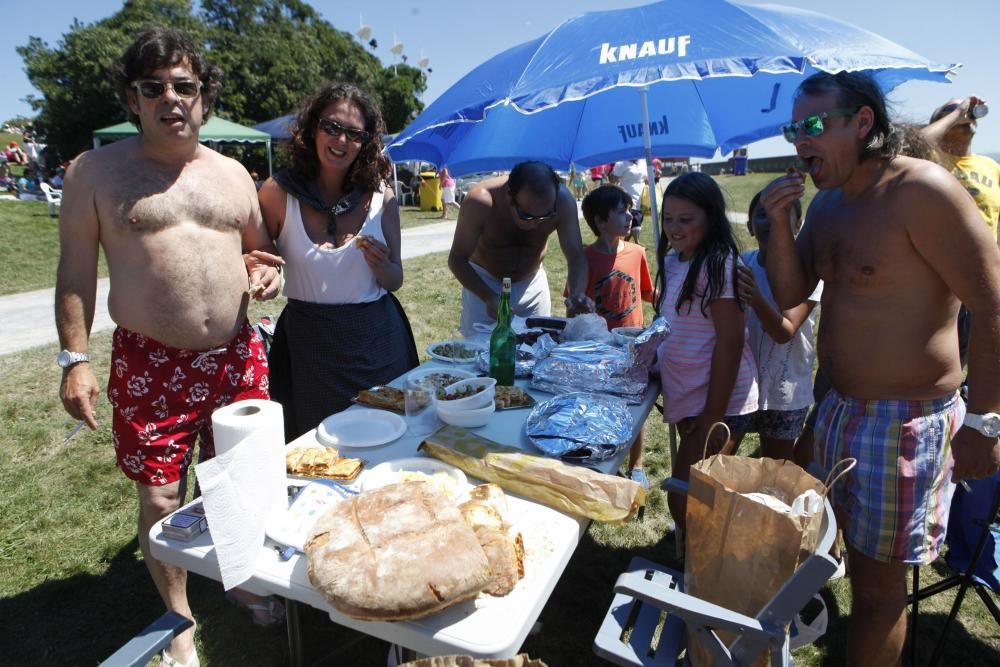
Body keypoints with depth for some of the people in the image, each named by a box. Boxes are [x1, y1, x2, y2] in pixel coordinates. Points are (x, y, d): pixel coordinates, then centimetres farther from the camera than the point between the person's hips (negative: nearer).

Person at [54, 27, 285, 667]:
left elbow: (257, 246, 20)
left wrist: (268, 272, -4)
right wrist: (75, 358, -6)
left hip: (238, 357, 3)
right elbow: (77, 269, 0)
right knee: (161, 499, 5)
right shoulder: (97, 170, 1)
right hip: (150, 365, -2)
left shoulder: (232, 173, 10)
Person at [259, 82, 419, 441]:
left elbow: (395, 280, 3)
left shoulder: (380, 197, -2)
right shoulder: (278, 192, -7)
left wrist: (380, 265, -17)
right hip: (308, 340, -1)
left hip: (377, 338, 2)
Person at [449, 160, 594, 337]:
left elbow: (576, 257, -21)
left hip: (532, 282, 2)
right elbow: (457, 259, -24)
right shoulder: (481, 202, -32)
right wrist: (489, 298, -37)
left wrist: (577, 295, -41)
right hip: (483, 282, -2)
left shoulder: (562, 202, -26)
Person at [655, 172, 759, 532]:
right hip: (688, 399, 9)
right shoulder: (674, 262, 8)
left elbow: (730, 341, -21)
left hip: (717, 403, -9)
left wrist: (713, 416, -21)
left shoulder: (718, 264, -18)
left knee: (684, 502, -3)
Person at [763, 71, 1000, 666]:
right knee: (855, 554, 22)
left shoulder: (921, 191, -17)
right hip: (840, 409, 8)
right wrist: (779, 222, -8)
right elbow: (791, 295, 6)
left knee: (878, 580, 7)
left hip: (907, 419, -7)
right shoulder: (828, 202, 7)